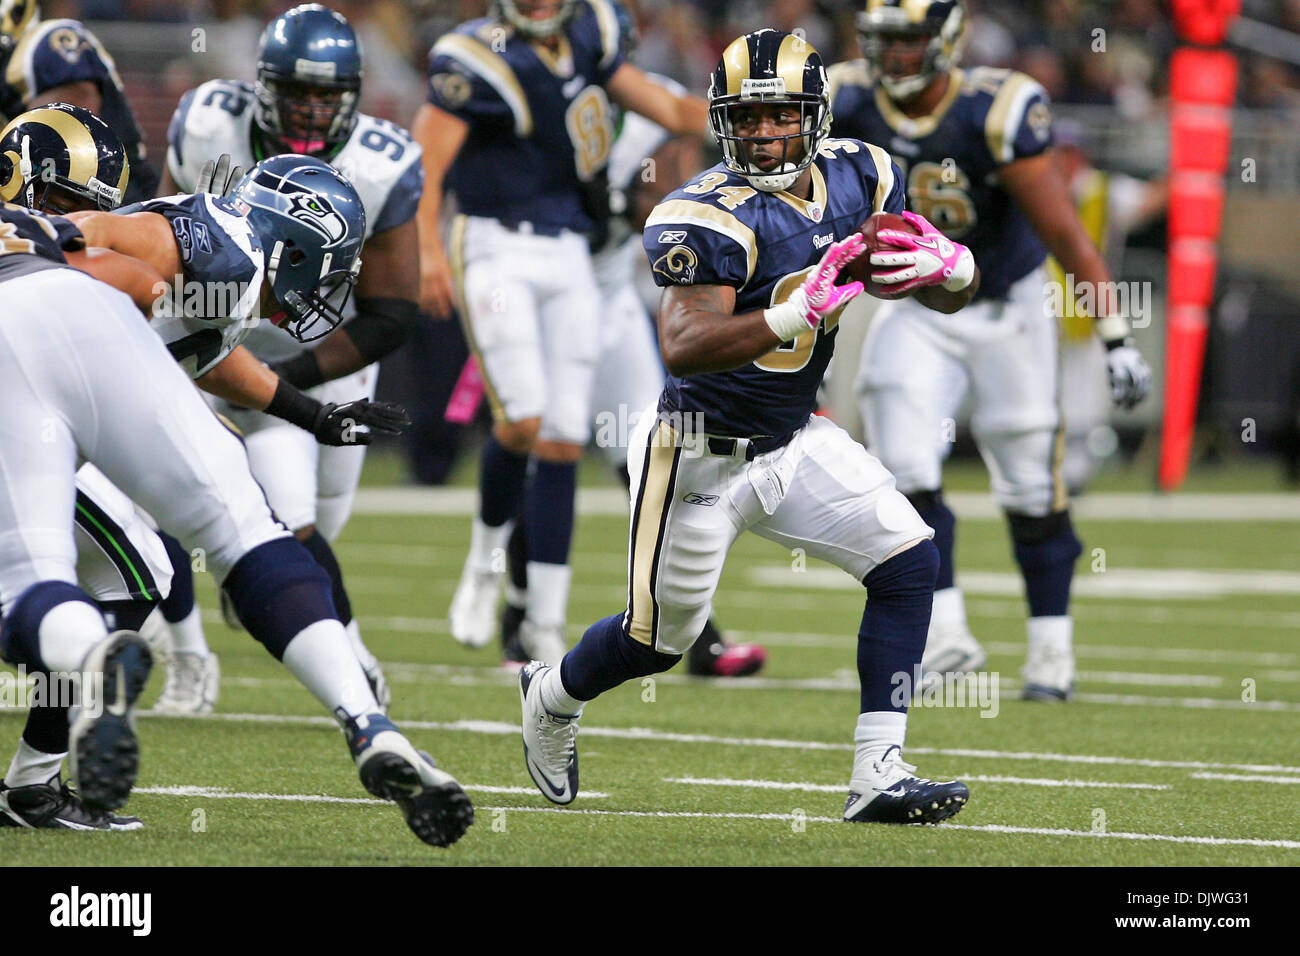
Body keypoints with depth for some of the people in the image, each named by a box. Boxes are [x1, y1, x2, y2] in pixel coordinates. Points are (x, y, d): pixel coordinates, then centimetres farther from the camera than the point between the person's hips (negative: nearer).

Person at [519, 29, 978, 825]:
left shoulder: (856, 178, -4)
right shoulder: (713, 216, -25)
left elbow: (951, 296, 2)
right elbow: (683, 347, -38)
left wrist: (950, 267, -23)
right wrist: (799, 312, -49)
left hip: (795, 443, 6)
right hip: (702, 456, -6)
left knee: (909, 563, -11)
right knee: (658, 638, 8)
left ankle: (878, 776, -9)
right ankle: (552, 696, 42)